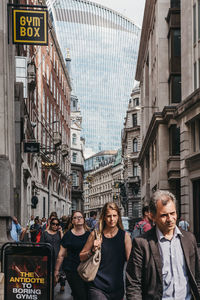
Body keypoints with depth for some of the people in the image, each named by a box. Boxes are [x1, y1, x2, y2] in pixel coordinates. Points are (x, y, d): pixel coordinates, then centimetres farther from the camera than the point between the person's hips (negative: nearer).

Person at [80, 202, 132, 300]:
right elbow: (81, 257, 9)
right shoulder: (95, 235, 1)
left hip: (117, 287, 1)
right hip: (97, 287, -1)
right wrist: (92, 251, -9)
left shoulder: (125, 236, 0)